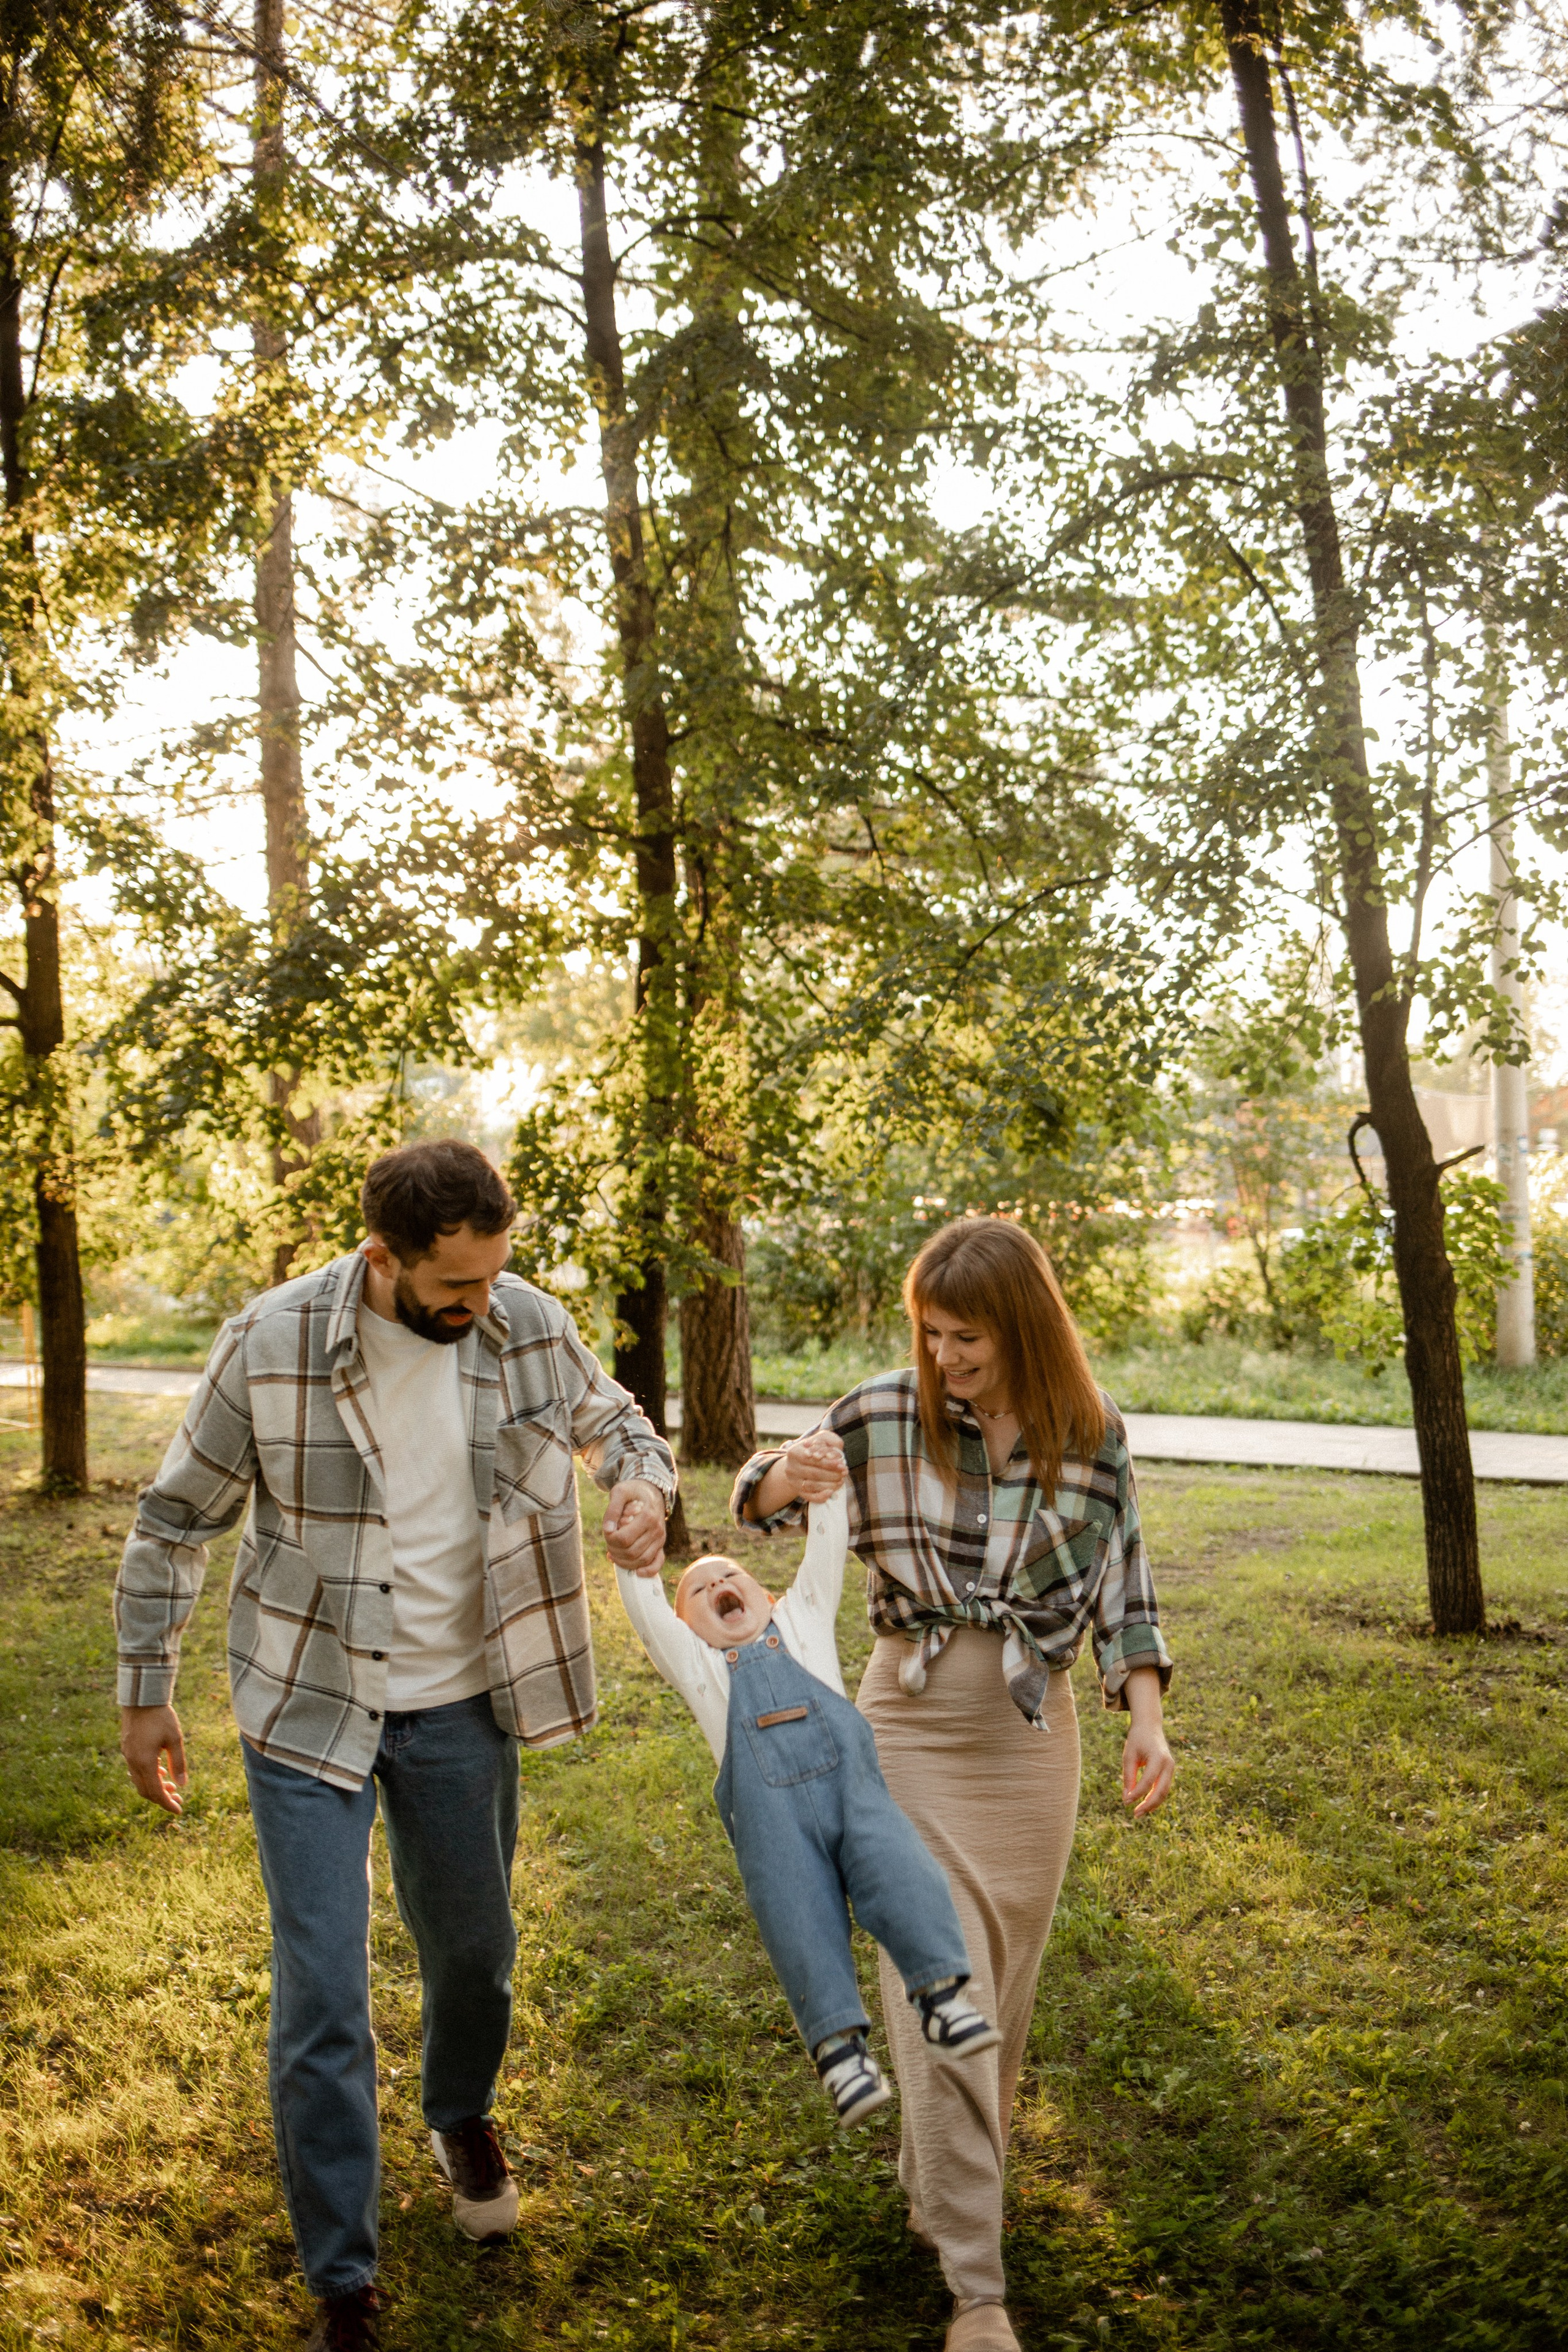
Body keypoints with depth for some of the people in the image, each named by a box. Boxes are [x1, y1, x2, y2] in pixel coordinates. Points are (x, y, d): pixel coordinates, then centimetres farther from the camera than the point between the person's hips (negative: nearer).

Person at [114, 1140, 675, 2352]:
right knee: (321, 1995, -2)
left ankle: (462, 2114, 54)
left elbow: (615, 1421, 9)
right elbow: (177, 1520, -5)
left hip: (458, 1704, 3)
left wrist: (645, 1483, -15)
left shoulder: (530, 1326, -12)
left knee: (474, 1946, 20)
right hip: (309, 1704, -2)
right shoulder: (272, 1343, -19)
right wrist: (147, 1692, -1)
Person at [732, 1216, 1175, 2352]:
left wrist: (1147, 1719, -7)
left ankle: (937, 2182, 40)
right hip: (912, 1717, -2)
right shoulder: (885, 1414, -8)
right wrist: (783, 1475, -20)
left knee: (1003, 1991, 14)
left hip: (1032, 1729, 2)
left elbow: (1122, 1589, 4)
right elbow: (757, 1502, 3)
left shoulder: (1093, 1436, -4)